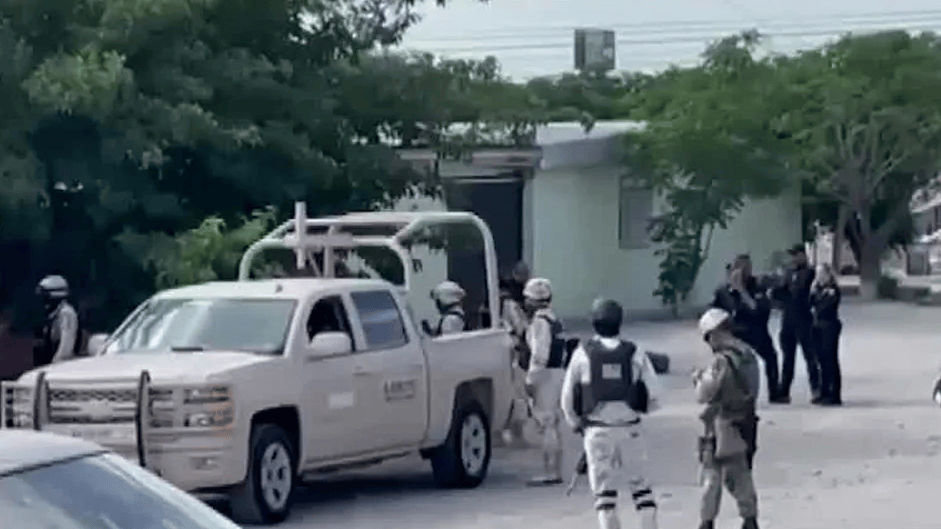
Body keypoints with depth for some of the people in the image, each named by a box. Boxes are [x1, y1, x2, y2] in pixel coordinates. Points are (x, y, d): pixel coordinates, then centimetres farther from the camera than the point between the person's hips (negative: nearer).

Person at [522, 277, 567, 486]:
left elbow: (539, 355, -21)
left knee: (545, 424, -8)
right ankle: (556, 471, 16)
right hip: (557, 373, 10)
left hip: (545, 375, -10)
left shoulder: (540, 322, -15)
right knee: (552, 425, 13)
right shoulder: (553, 320, 17)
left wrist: (530, 380, -17)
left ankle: (549, 473, -9)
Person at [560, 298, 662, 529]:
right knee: (639, 483, 16)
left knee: (603, 489, 6)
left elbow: (567, 396, 3)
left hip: (597, 430, -1)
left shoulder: (583, 353, -3)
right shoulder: (634, 353, -2)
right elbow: (653, 394, -2)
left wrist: (575, 423, 19)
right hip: (630, 429, 1)